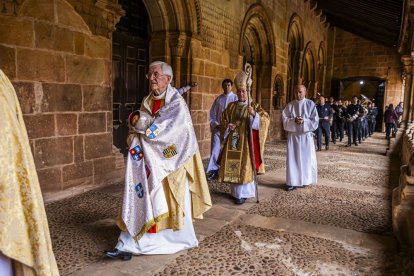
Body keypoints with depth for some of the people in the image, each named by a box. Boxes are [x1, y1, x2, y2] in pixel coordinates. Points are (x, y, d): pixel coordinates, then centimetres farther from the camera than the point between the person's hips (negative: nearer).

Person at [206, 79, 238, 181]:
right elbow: (212, 113, 9)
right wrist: (215, 124, -3)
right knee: (215, 149, -3)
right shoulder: (218, 99, 9)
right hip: (217, 128, 2)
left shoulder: (235, 98, 1)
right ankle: (213, 171, 3)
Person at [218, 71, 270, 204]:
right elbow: (222, 121, 14)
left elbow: (265, 120, -12)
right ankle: (236, 192, 21)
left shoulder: (254, 106, 1)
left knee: (244, 167, -4)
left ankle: (243, 193, 9)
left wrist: (254, 114, -29)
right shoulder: (231, 106, 12)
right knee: (233, 167, 6)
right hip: (232, 142, 4)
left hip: (246, 142, -4)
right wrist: (228, 126, -7)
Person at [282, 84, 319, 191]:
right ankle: (292, 182, 5)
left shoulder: (310, 104, 0)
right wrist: (294, 121, -19)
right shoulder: (290, 105, 4)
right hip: (293, 136, 1)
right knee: (293, 158, 0)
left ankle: (305, 180, 20)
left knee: (307, 158, 5)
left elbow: (315, 120, -4)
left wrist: (304, 121, -19)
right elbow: (284, 119, -1)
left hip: (306, 135, -1)